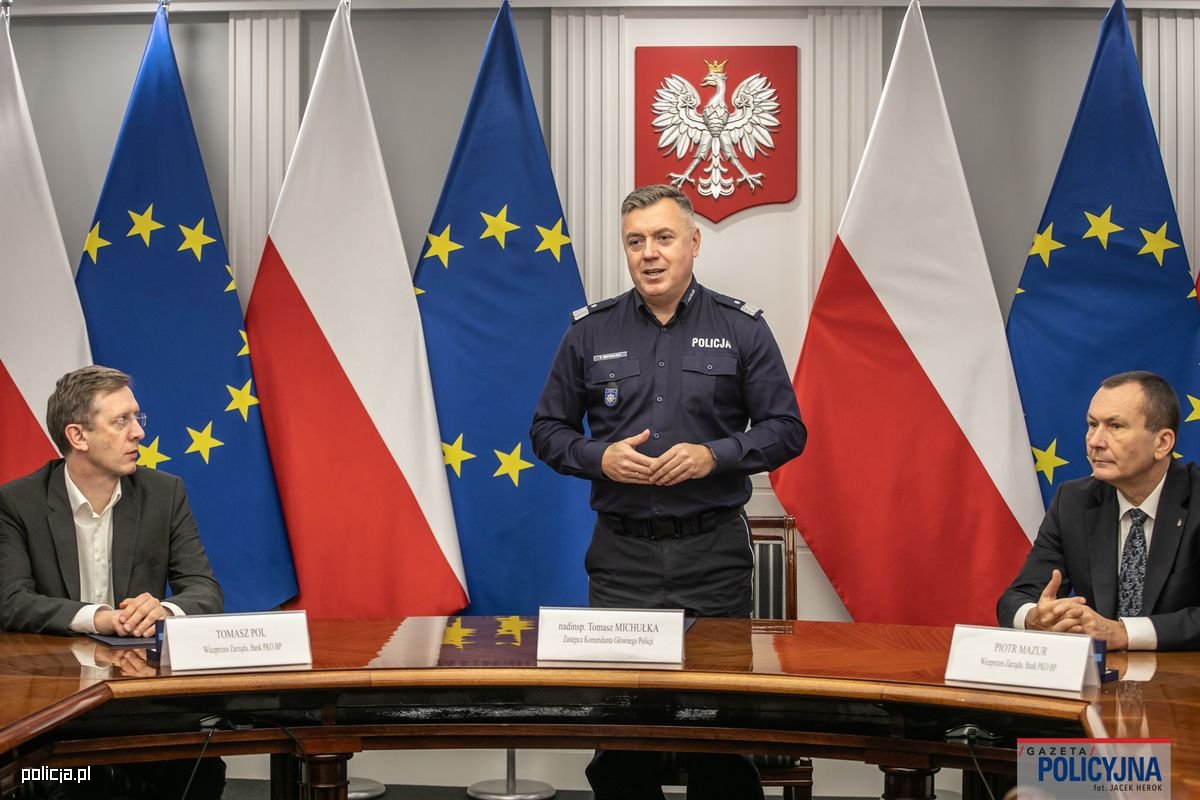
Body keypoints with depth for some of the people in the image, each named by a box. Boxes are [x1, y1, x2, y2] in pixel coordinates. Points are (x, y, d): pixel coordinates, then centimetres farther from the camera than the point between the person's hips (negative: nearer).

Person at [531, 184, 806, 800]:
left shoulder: (741, 328, 3)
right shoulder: (590, 332, 7)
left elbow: (785, 429, 4)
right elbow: (548, 430, 12)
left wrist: (713, 456, -12)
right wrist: (600, 458, -8)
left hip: (713, 549, -1)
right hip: (621, 552, 1)